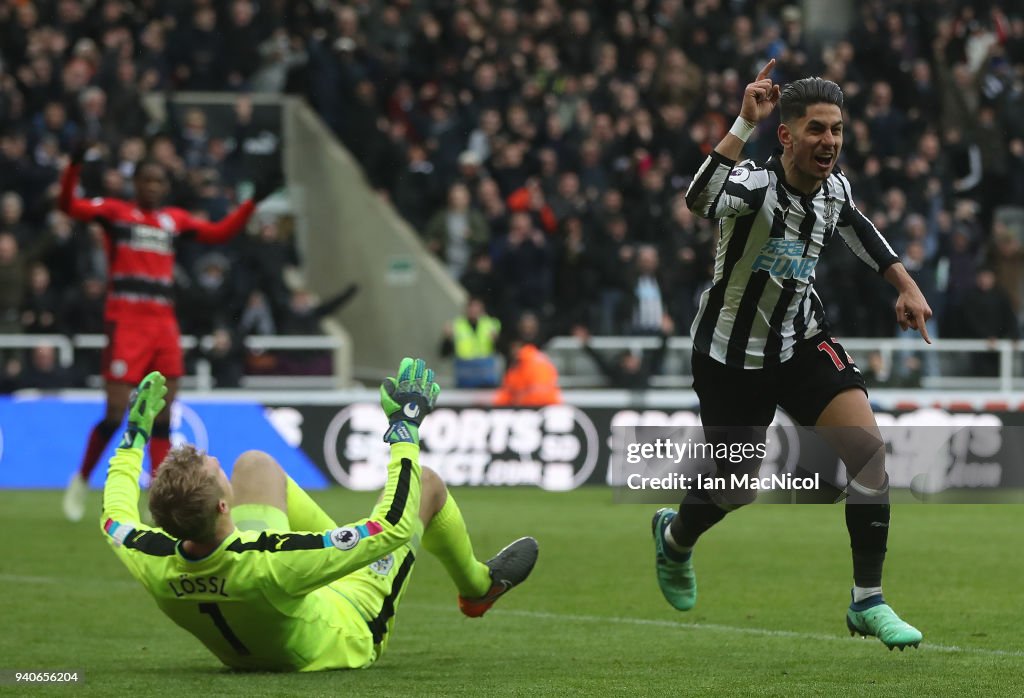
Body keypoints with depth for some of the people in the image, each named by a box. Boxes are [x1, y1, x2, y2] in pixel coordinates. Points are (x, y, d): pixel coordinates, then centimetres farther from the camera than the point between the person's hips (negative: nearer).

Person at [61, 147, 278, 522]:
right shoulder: (115, 212, 2)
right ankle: (81, 480, 13)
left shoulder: (174, 220, 15)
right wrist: (74, 168, -26)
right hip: (125, 323, -5)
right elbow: (68, 205, -10)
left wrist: (253, 201, 15)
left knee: (163, 417, 2)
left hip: (164, 324, 5)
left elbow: (218, 233, 22)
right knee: (115, 415, -8)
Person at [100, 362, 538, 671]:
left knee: (256, 464, 13)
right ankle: (477, 586, 41)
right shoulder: (270, 564, -48)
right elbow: (394, 527, -39)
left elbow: (115, 515, -6)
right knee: (427, 483, 7)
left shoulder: (153, 565, -33)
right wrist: (406, 426, -31)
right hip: (345, 641, -5)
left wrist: (136, 429, 5)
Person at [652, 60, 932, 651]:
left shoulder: (834, 186, -7)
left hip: (803, 340, 5)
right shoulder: (756, 183, -27)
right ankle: (674, 539, 47)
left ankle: (868, 603, -8)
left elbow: (855, 224, 18)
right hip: (732, 353, -5)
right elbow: (700, 200, -51)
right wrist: (745, 123, -54)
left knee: (869, 447, -16)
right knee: (737, 490, 8)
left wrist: (905, 284, 10)